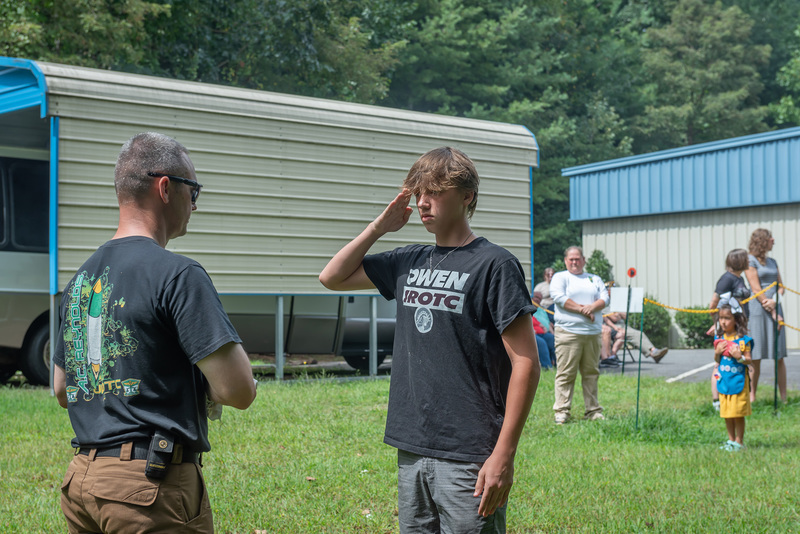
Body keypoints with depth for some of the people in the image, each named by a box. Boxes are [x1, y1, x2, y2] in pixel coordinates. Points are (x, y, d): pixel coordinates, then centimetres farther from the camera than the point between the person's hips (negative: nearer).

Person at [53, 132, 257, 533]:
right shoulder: (178, 274, -12)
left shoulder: (80, 278, 12)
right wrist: (193, 381, 4)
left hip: (82, 478, 8)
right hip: (153, 483, -8)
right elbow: (238, 391, -17)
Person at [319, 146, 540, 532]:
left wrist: (503, 455, -16)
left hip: (468, 458, -6)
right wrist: (380, 227, 8)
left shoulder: (493, 265, -7)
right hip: (412, 451, 6)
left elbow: (525, 363, -10)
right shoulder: (409, 262, 12)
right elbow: (333, 277, 21)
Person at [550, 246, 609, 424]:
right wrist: (582, 310, -11)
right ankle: (562, 411, -4)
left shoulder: (594, 279, 21)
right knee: (566, 373, -7)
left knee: (591, 373, 7)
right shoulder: (560, 277, 8)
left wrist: (592, 307, -12)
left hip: (593, 332, 4)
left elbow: (605, 298, 8)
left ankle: (593, 410, 13)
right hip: (568, 331, -4)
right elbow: (559, 298, -8)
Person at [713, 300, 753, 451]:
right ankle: (731, 440, 23)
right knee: (726, 413, 10)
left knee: (738, 414, 0)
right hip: (724, 381, 5)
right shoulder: (719, 338, 5)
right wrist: (717, 352, -7)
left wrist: (739, 357, -26)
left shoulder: (743, 340, -9)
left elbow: (749, 360, -7)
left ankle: (739, 441, 11)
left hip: (739, 381, -5)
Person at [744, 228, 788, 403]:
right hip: (758, 310, -6)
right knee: (755, 356, -3)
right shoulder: (751, 261, -3)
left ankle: (783, 397, 5)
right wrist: (773, 312, -11)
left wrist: (774, 301, -8)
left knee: (779, 355, 3)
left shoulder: (772, 262, 17)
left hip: (775, 308, 6)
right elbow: (756, 290, -9)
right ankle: (752, 397, 4)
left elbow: (780, 286, 14)